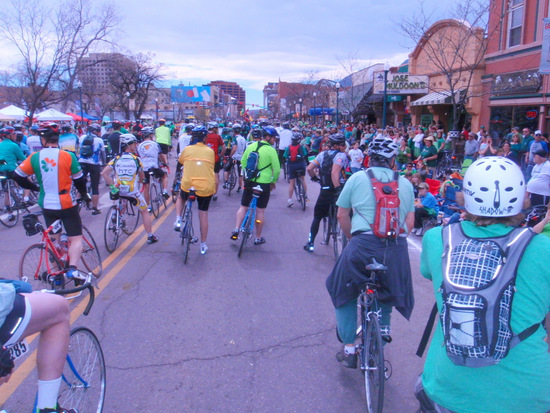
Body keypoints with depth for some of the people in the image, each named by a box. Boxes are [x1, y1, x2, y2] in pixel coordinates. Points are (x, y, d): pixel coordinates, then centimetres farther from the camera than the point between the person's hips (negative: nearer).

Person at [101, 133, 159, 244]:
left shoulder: (116, 159, 3)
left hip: (118, 191, 2)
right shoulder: (136, 159, -2)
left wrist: (112, 185, 3)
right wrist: (140, 181, 31)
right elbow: (142, 176, 8)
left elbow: (104, 173, -5)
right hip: (133, 192, -2)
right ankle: (150, 236, 15)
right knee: (145, 212, 13)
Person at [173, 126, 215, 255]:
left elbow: (181, 162, 22)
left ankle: (178, 221, 14)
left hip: (188, 185, 0)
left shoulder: (187, 149, 4)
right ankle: (203, 246, 18)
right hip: (207, 187, 0)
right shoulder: (210, 151, 5)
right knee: (203, 215, 13)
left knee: (181, 198, 34)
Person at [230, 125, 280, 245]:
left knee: (243, 207, 17)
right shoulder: (271, 150, -11)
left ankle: (236, 230, 6)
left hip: (249, 181, 4)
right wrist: (273, 182, 6)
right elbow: (277, 169, -10)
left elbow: (243, 161, 14)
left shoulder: (250, 146, 5)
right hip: (264, 183, -4)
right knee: (260, 211, 5)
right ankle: (258, 238, 14)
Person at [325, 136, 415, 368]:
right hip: (398, 248, 3)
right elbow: (410, 222, 9)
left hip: (363, 244, -2)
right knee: (388, 290, 29)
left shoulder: (357, 178, 7)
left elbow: (342, 215, 9)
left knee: (344, 293, 18)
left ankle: (349, 349, 19)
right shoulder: (405, 184, 12)